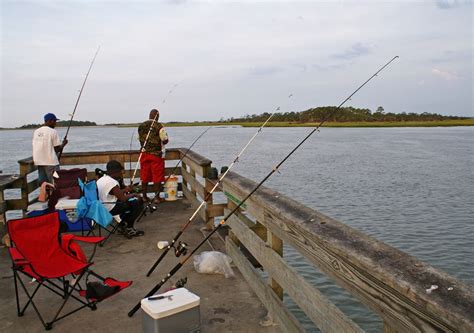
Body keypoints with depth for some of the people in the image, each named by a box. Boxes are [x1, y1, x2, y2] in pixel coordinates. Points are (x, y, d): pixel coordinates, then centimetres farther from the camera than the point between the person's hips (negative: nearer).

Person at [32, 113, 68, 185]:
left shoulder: (36, 132, 9)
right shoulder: (53, 132, -9)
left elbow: (35, 147, 12)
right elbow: (57, 149, -9)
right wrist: (64, 143, 8)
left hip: (39, 162, 6)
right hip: (51, 162, -6)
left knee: (43, 184, 9)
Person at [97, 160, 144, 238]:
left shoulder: (101, 179, 8)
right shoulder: (112, 182, -22)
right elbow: (123, 198, -22)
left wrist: (123, 190, 10)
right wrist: (134, 194, -6)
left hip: (101, 207, 10)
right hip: (110, 209, -10)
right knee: (138, 203, -6)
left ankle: (122, 225, 25)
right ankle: (129, 229, 6)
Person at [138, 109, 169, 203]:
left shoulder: (141, 126, 5)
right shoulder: (159, 126, -11)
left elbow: (139, 139, 14)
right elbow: (165, 140, -11)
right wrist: (161, 142, 11)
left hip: (144, 154, 5)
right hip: (156, 154, -4)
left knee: (144, 177, 11)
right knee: (157, 177, 3)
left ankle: (145, 196, 18)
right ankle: (157, 197, 6)